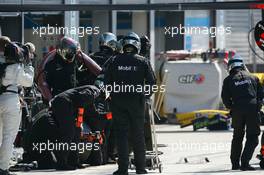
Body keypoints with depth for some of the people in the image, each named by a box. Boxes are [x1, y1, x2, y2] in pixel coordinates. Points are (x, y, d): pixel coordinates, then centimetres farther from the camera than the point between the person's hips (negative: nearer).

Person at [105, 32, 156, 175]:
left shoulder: (115, 61, 0)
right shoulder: (142, 61, -1)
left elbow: (107, 82, 0)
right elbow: (151, 81, -2)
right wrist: (146, 93, 16)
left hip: (118, 100, 0)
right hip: (136, 101, 0)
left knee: (121, 134, 2)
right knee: (138, 135, 8)